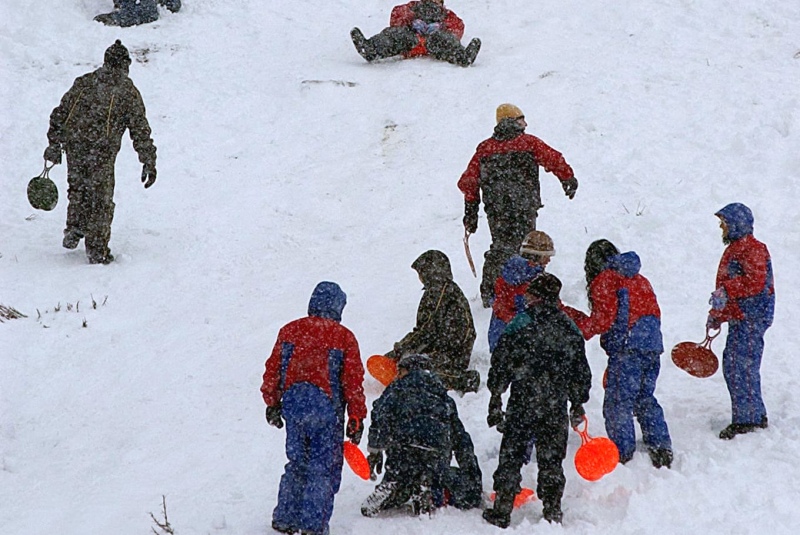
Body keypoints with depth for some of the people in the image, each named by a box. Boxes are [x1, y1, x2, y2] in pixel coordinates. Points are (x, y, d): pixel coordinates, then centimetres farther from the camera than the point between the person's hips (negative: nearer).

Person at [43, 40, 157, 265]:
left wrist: (54, 144, 18)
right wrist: (149, 162, 5)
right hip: (102, 151, -3)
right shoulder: (128, 92, 5)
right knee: (101, 200, 5)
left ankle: (73, 231, 22)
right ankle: (97, 250, 9)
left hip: (74, 145, 3)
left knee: (77, 190, 26)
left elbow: (60, 113, 13)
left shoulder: (83, 83, 14)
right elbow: (140, 130, 2)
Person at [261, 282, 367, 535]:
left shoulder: (289, 331, 7)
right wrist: (356, 419, 3)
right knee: (323, 468, 4)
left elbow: (273, 370, 11)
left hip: (292, 406, 4)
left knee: (297, 464, 17)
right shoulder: (343, 337, -4)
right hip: (326, 408, -4)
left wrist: (272, 404, 23)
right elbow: (353, 381, -4)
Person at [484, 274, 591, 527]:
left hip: (522, 404, -3)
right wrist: (578, 404, 22)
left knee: (510, 458, 6)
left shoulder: (520, 325, -8)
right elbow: (581, 372, 11)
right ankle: (552, 513, 13)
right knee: (551, 461, 11)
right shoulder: (570, 329, 4)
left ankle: (502, 511, 6)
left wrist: (495, 401, 2)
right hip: (556, 408, 3)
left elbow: (500, 365, -6)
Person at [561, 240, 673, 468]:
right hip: (652, 347, 8)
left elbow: (604, 319, -11)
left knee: (618, 404, -3)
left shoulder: (604, 280, -1)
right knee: (645, 401, 18)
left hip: (626, 348, -8)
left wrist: (577, 330, 0)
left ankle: (622, 456, -6)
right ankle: (661, 450, 16)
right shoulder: (639, 279, 22)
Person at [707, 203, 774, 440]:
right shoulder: (735, 249, 20)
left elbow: (755, 282, -25)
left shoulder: (753, 249, -12)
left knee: (742, 365, -12)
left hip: (751, 318, -10)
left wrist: (726, 292, -29)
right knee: (731, 364, 12)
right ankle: (756, 416, 20)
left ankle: (746, 420, -10)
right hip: (739, 317, 10)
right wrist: (716, 315, 27)